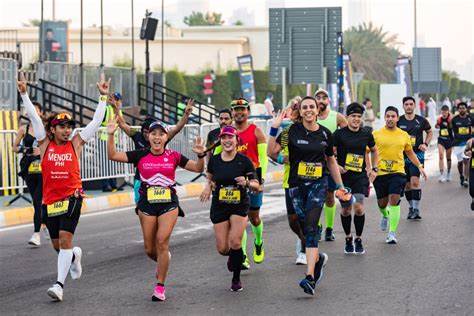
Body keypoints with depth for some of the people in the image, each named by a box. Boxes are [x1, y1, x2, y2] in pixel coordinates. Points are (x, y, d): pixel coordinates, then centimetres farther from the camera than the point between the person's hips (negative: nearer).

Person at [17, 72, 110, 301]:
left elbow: (96, 121, 4)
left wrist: (103, 96, 1)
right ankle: (75, 255, 45)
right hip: (50, 199, 2)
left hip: (72, 196, -2)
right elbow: (34, 117, 0)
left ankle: (60, 284, -16)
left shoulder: (75, 144, 4)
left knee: (65, 239, -15)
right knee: (57, 245, 10)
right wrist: (24, 94, -6)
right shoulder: (45, 144, 5)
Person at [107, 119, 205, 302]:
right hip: (147, 204, 1)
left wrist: (200, 155, -13)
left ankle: (160, 286, -6)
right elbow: (113, 155, -5)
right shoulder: (141, 155, 0)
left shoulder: (173, 156, 1)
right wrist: (111, 135, -16)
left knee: (162, 241, -15)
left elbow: (198, 168, 6)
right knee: (149, 249, 4)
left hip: (169, 203, -1)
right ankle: (163, 261, 40)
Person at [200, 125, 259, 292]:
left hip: (240, 205, -2)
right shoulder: (214, 160, -2)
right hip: (219, 206, 2)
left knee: (235, 242, -17)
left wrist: (247, 183, -25)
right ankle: (234, 256, 38)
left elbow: (256, 185, -5)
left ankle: (236, 278, 3)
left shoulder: (244, 160, -8)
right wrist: (208, 186, -2)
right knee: (222, 248, -1)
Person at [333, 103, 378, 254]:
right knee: (346, 209, 5)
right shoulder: (339, 134, -5)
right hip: (344, 175, -1)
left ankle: (358, 239, 4)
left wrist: (373, 168, 13)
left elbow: (374, 151, 21)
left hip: (360, 175, 1)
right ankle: (348, 239, 27)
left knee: (359, 207, -13)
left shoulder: (366, 134, 4)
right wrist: (336, 166, -18)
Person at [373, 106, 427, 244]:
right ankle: (385, 215, 46)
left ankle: (392, 232, -11)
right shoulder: (376, 134, 0)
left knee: (394, 200, -14)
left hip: (398, 172, 0)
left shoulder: (404, 135, 7)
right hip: (380, 173, 0)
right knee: (382, 203, 9)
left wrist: (420, 166, 14)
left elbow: (410, 153, 20)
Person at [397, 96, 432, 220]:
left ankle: (416, 209, -14)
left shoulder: (421, 120, 0)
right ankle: (411, 207, 25)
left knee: (415, 181, -17)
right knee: (407, 184, 9)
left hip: (417, 154, -2)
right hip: (402, 155, 2)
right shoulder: (398, 121, 1)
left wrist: (425, 144, 0)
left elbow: (430, 132, 16)